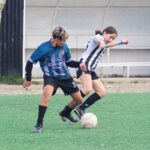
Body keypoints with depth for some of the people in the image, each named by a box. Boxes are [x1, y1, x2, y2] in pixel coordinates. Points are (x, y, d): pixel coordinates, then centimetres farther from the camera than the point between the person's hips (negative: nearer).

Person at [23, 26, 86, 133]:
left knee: (79, 100, 9)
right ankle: (39, 124, -29)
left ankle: (65, 113, 42)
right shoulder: (43, 49, -18)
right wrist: (28, 79, -3)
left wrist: (78, 64, -5)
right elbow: (30, 62, -7)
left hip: (65, 77, 5)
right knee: (47, 93, -37)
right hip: (50, 77, -5)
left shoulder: (64, 47, -2)